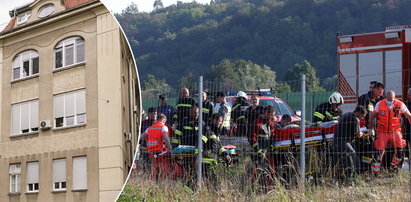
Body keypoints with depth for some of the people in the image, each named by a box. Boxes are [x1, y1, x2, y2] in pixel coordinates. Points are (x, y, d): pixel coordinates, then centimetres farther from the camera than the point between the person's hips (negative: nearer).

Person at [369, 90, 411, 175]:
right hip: (382, 132, -1)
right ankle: (376, 172, 6)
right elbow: (372, 116, 9)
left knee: (400, 150, -11)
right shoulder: (380, 104, -6)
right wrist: (372, 128, 13)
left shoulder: (400, 105, -7)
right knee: (378, 152, -6)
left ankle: (393, 165, 16)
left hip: (395, 131, 1)